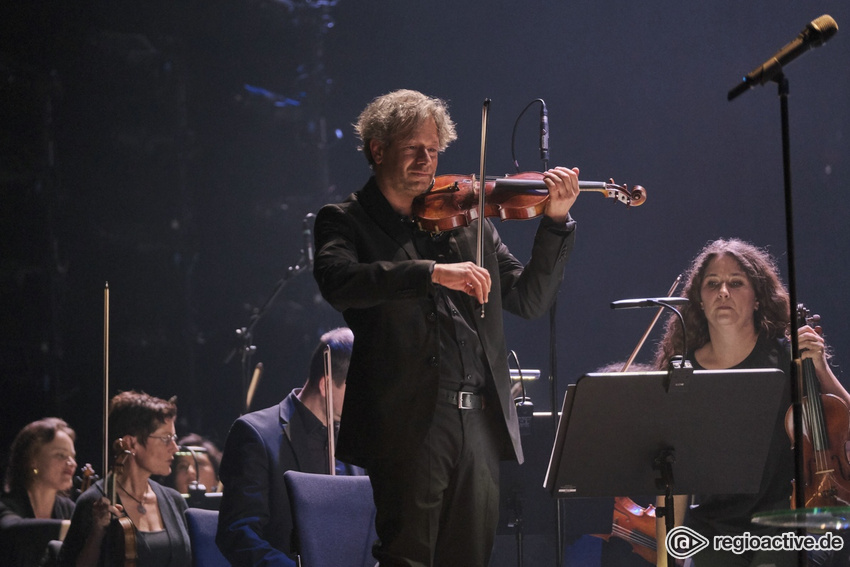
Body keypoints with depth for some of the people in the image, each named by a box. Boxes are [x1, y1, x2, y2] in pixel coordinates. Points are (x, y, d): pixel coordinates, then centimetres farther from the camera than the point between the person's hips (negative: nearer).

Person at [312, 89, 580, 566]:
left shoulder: (467, 219, 16)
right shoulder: (346, 222, 4)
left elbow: (530, 300, 15)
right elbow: (338, 281, -18)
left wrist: (556, 221, 2)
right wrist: (432, 273, -26)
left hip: (479, 423, 5)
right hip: (409, 423, -4)